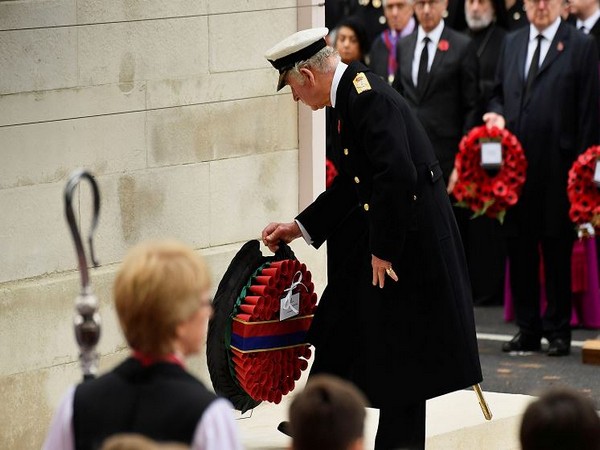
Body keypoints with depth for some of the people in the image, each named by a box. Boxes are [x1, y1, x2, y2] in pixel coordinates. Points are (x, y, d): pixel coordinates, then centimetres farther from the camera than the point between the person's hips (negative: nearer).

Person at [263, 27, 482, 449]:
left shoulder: (368, 96, -21)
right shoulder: (353, 93, 11)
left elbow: (398, 176, -29)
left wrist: (383, 250, -20)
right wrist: (300, 227, 21)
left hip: (410, 238, -10)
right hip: (383, 238, 10)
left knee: (401, 356, -1)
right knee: (339, 326, 17)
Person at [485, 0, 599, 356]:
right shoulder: (512, 43, 14)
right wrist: (497, 114, -1)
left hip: (557, 164, -5)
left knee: (558, 248, 1)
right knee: (520, 246, 8)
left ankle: (558, 330, 9)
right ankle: (528, 329, 16)